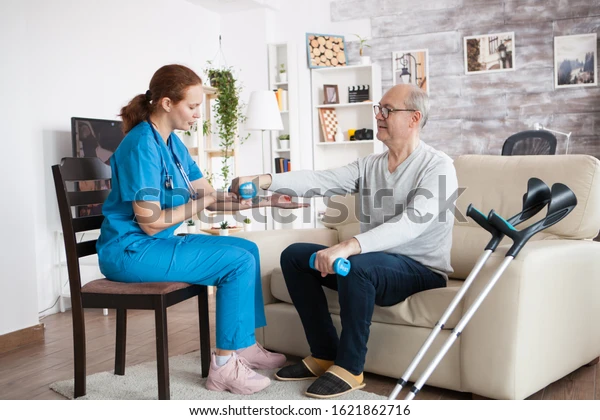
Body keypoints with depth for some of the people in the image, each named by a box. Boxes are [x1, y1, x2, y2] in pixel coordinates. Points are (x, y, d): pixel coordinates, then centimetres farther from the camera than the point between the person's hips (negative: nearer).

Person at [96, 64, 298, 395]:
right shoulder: (142, 146, -20)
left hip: (156, 243, 10)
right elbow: (150, 222, -22)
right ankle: (225, 365, -7)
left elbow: (210, 197, 9)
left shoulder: (172, 143, 9)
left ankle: (245, 346, 14)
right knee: (238, 261, -16)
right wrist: (202, 202, -14)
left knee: (247, 250, 8)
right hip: (130, 251, -10)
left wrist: (268, 200, 2)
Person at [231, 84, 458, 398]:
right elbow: (320, 180, -7)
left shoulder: (438, 166, -12)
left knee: (356, 265, -36)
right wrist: (266, 180, -24)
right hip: (371, 261, 8)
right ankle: (325, 354, 4)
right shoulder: (369, 165, 8)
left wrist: (350, 246, -42)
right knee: (294, 255, -2)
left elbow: (413, 222, -29)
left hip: (422, 270, -7)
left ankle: (350, 368, -16)